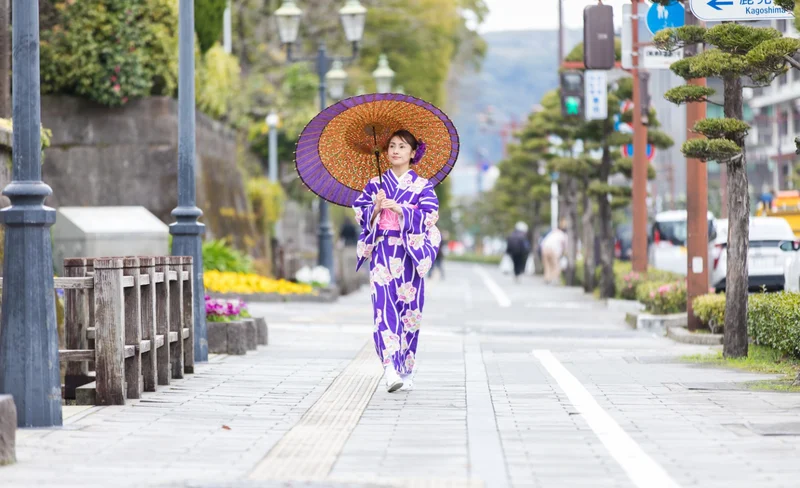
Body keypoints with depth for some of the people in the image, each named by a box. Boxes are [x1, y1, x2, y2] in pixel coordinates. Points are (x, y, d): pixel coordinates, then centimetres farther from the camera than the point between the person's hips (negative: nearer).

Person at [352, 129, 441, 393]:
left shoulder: (423, 186, 6)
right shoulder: (375, 184, 11)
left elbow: (428, 218, -6)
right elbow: (361, 215, 7)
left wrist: (398, 209, -15)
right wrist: (376, 208, -13)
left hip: (411, 255, 0)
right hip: (382, 254, 0)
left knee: (409, 309, 1)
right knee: (384, 307, -14)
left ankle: (406, 371, 15)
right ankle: (390, 370, -24)